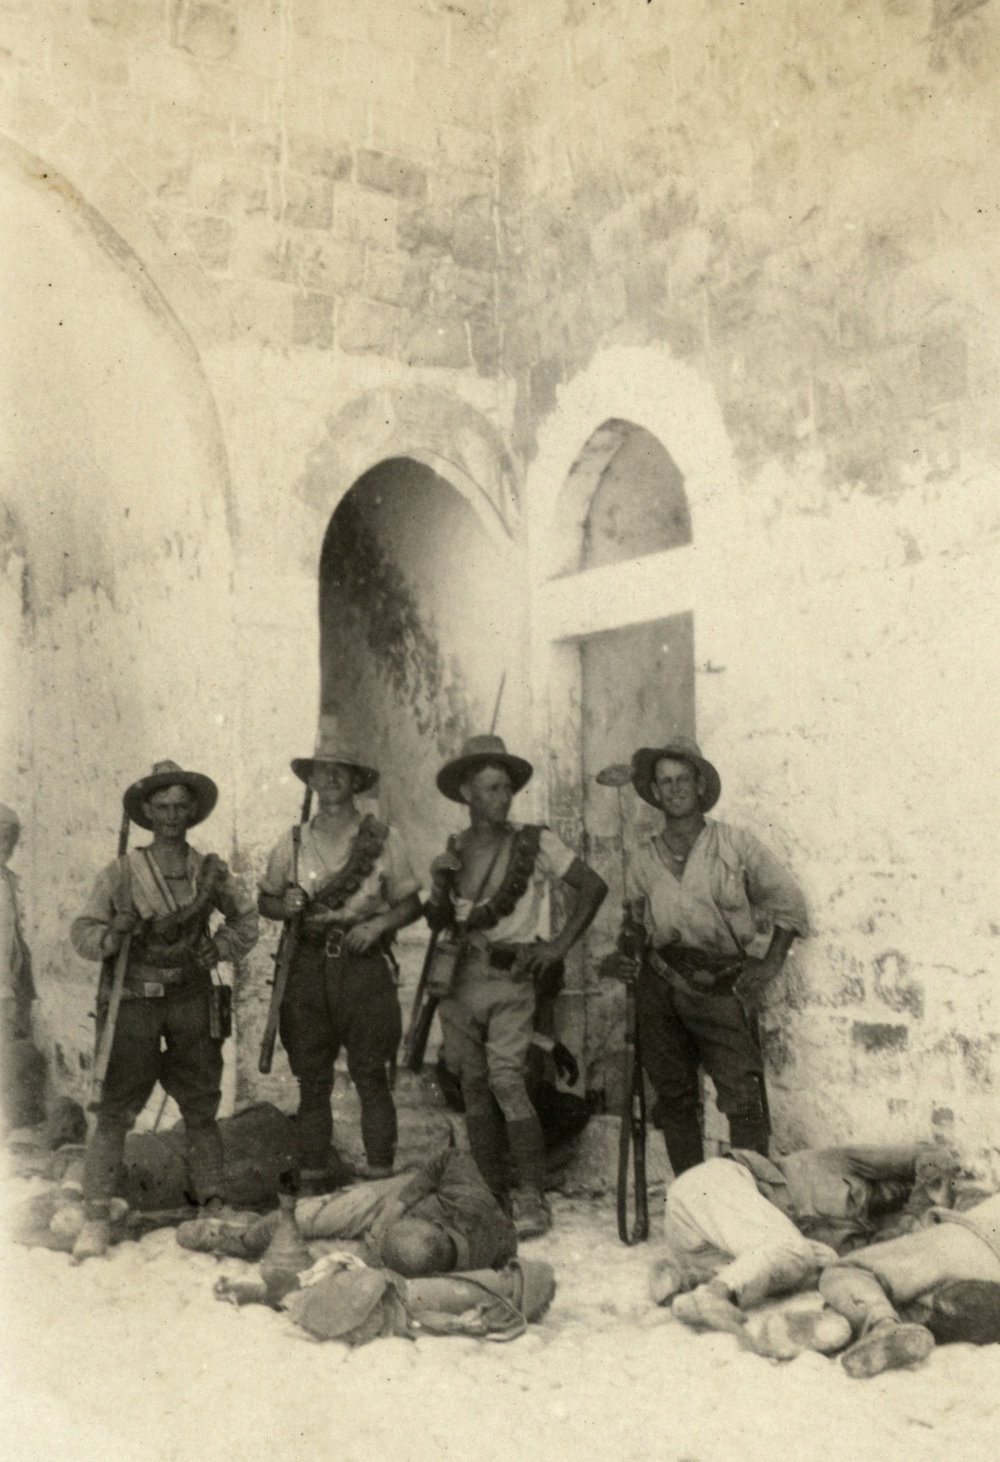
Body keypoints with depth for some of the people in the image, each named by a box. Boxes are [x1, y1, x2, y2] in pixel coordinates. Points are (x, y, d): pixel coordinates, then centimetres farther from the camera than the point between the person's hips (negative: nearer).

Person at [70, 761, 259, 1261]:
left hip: (192, 999, 3)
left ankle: (213, 1201, 20)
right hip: (134, 1000, -2)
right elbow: (82, 932, -1)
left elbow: (246, 921, 17)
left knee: (201, 1106, 9)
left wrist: (216, 949, 2)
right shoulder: (121, 873, -1)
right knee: (116, 1110, -5)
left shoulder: (211, 871, 6)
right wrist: (114, 933, -21)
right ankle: (96, 1217, 0)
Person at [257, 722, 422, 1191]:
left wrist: (379, 924, -9)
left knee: (370, 1073, -4)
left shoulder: (384, 840, 5)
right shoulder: (291, 845, 11)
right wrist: (285, 905, -3)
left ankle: (379, 1170, 3)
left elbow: (410, 903, 9)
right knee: (311, 1076, 4)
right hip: (307, 969, 2)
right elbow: (264, 900, 19)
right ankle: (314, 1171, 13)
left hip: (363, 965, -2)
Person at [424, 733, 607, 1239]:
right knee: (474, 1087, 6)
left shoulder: (534, 843, 0)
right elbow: (435, 918, 19)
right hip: (459, 979, 5)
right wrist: (436, 907, -5)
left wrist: (559, 946, -4)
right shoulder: (449, 855, 11)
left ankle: (532, 1199, -8)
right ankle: (490, 1197, 16)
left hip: (511, 976, -4)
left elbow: (593, 886, 2)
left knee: (506, 1079, -15)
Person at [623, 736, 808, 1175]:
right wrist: (628, 957, 4)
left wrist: (771, 963, 4)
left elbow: (788, 902, 10)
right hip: (660, 987, 3)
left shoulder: (736, 844, 3)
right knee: (674, 1097, 7)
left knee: (743, 1098, -11)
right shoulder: (644, 860, 10)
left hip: (722, 985, -3)